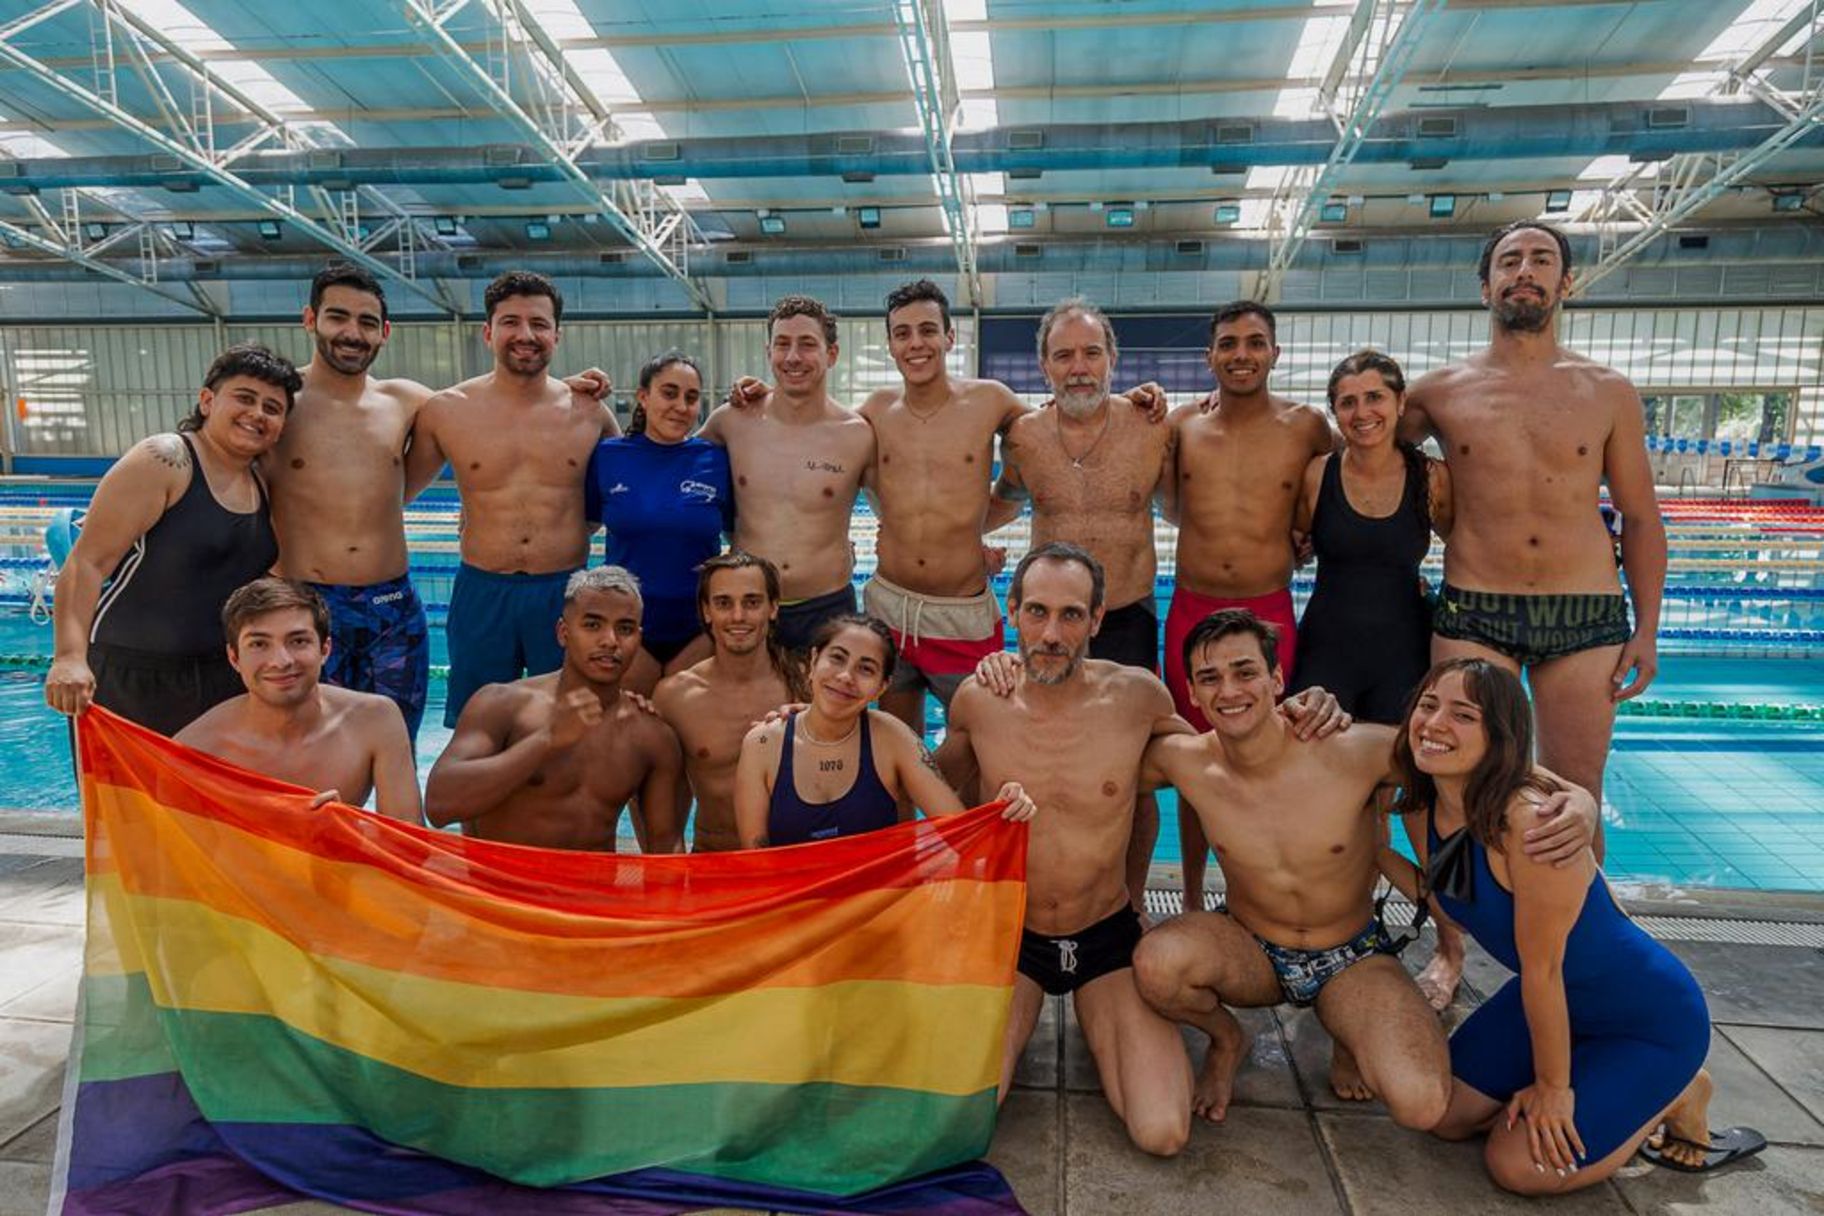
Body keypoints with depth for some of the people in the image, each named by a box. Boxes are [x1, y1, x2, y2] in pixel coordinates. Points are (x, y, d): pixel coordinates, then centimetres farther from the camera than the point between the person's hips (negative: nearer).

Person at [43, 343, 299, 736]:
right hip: (131, 681, -6)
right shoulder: (163, 461, -11)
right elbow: (87, 562, -17)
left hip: (224, 680, 6)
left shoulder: (262, 486, 10)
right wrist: (70, 656, -28)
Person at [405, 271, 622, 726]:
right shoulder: (445, 411, 0)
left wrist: (580, 522, 3)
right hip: (481, 592, 0)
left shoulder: (589, 411, 0)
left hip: (565, 591, 0)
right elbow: (396, 492, 11)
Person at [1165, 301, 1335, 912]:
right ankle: (1192, 901, 29)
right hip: (1191, 612, 1)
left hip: (1270, 615, -1)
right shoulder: (1182, 423, 2)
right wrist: (1152, 434, 3)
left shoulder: (1305, 426, 0)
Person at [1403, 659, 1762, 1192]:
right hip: (1550, 998, 7)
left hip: (1649, 1015, -7)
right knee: (1446, 1115, 5)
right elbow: (1444, 898, 7)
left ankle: (1677, 1097, 15)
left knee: (1520, 1166, -7)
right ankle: (1592, 1072, 24)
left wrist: (1553, 1088, -14)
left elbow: (1541, 968, -24)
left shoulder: (1531, 822, -35)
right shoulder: (1425, 808, -12)